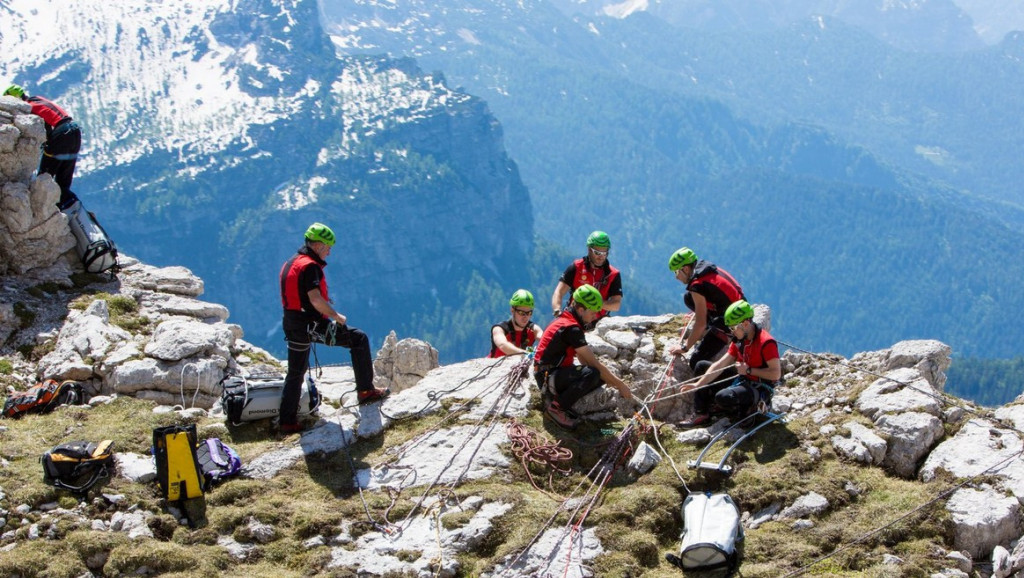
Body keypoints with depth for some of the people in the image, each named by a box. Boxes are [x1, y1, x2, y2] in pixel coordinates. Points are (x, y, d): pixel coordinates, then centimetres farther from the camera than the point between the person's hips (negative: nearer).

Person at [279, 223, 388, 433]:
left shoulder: (289, 264, 16)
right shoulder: (310, 266, -15)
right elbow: (315, 299, -24)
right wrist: (337, 316, -13)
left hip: (291, 326, 9)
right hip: (312, 325, -9)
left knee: (295, 373, 17)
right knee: (358, 338, 0)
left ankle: (287, 422, 20)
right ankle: (365, 391, -1)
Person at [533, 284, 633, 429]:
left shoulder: (567, 321, 10)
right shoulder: (571, 328, -21)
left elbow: (584, 359, 13)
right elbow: (594, 363, -19)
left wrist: (615, 381, 7)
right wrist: (620, 385, -13)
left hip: (557, 372, 10)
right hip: (548, 376, -10)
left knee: (604, 375, 4)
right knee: (592, 374, -32)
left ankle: (559, 397, 4)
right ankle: (555, 406, -15)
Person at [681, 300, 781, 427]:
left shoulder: (766, 343, -22)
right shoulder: (739, 340, 4)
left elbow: (776, 374, -25)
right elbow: (719, 365, 2)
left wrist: (749, 370, -21)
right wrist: (698, 385, -5)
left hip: (760, 389, -9)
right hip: (742, 380, 9)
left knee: (723, 397, -34)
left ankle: (750, 408, -5)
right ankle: (701, 415, 6)